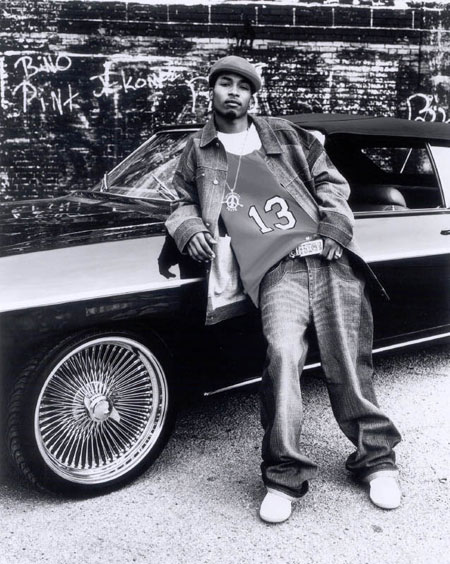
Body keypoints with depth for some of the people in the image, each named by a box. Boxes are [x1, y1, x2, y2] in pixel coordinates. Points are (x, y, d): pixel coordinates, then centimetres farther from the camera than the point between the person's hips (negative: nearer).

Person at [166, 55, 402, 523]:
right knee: (283, 354, -26)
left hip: (332, 259, 2)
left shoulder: (285, 136, 21)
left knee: (348, 366, -3)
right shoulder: (197, 154, 20)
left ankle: (375, 460, 17)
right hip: (276, 270, -2)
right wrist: (190, 228, 1)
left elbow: (330, 181, 20)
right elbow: (183, 202, 24)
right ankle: (284, 476, -11)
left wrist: (334, 226, 2)